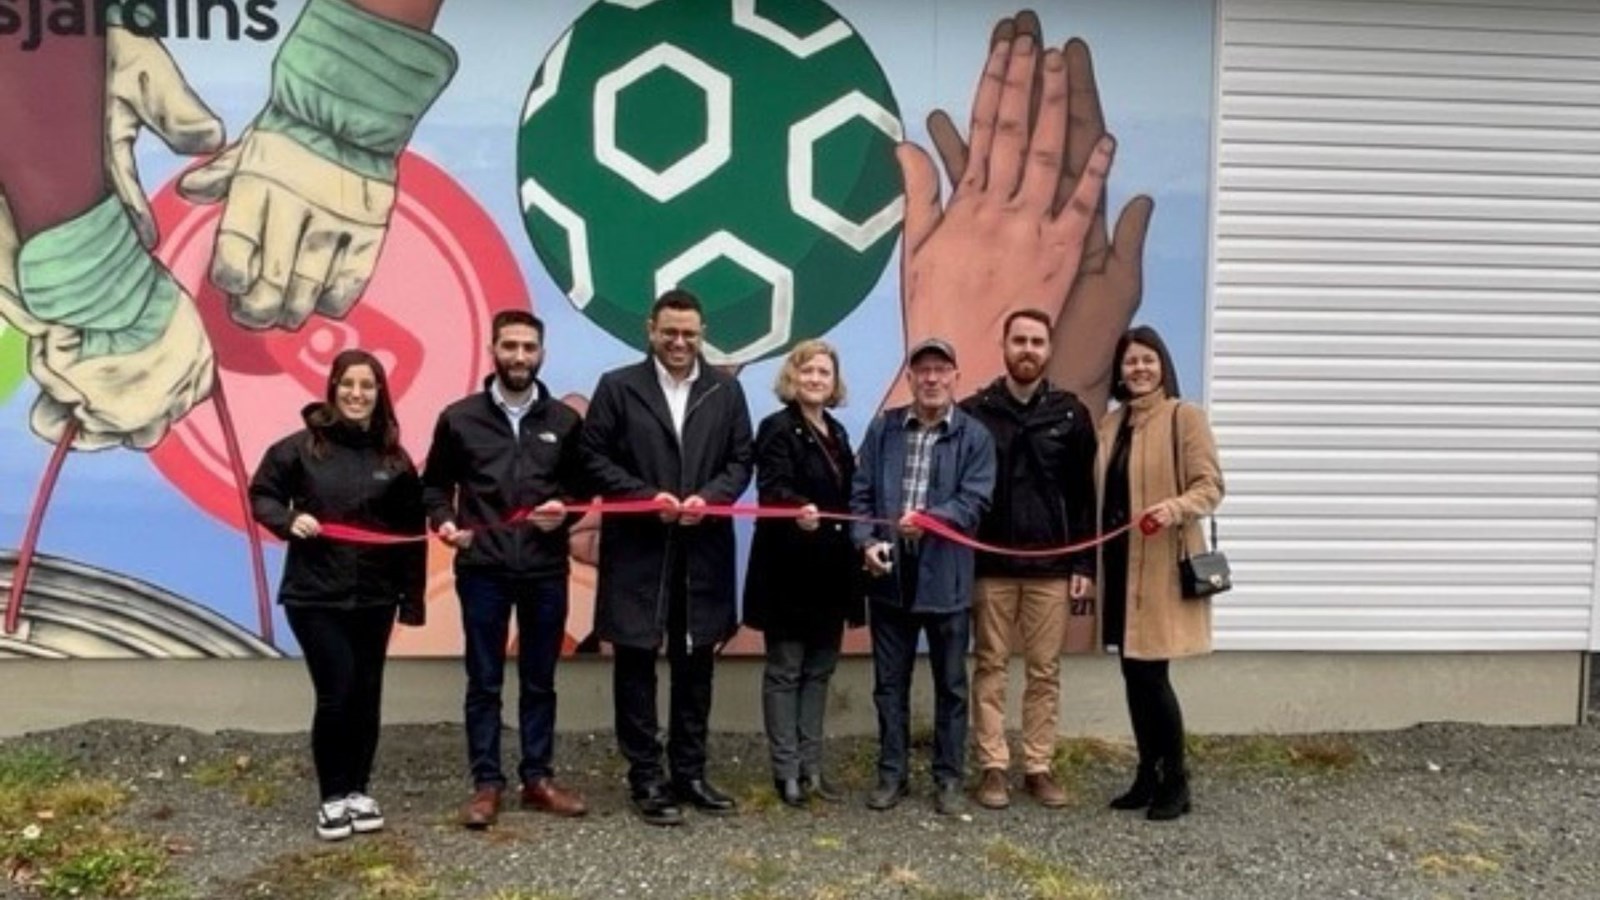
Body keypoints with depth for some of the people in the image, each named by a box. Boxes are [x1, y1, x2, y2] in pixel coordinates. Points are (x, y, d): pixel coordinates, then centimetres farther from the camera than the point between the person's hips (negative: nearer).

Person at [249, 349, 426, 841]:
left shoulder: (394, 458, 2)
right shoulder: (301, 446, -5)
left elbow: (411, 533, 5)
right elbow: (260, 495, 3)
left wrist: (413, 597, 4)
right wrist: (289, 520, -18)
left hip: (374, 597, 3)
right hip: (314, 595, -3)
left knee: (366, 694, 10)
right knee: (336, 692, -5)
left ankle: (359, 790, 26)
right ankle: (332, 796, 13)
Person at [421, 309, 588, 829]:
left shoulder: (565, 421, 5)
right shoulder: (459, 418, 2)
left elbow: (584, 485, 12)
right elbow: (435, 483, 10)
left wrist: (566, 509, -8)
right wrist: (444, 521, -8)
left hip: (546, 571, 1)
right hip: (482, 570, -1)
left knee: (539, 682, 11)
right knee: (484, 682, 6)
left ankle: (538, 779, 23)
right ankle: (487, 784, 17)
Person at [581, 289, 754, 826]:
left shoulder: (726, 390, 9)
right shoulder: (618, 387, 1)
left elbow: (741, 461, 8)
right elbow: (595, 459, -2)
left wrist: (710, 497, -11)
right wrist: (648, 496, -14)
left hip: (702, 549, 3)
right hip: (636, 549, -2)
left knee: (695, 665, 10)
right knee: (636, 663, 3)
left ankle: (690, 774, 23)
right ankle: (646, 779, 15)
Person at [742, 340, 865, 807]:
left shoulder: (837, 433, 15)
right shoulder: (778, 428, -8)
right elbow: (773, 488, -24)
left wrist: (854, 553, 12)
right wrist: (799, 509, -44)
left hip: (830, 570, 8)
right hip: (789, 569, -8)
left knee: (819, 670, 12)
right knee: (785, 671, 2)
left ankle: (811, 768, 21)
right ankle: (786, 772, 10)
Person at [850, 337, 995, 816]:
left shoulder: (974, 436, 0)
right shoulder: (882, 428, 7)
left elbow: (975, 499, -10)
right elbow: (861, 493, 5)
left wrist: (929, 519, -26)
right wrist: (866, 541, -11)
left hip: (946, 577, -2)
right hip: (890, 575, 2)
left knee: (951, 685, 9)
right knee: (889, 683, 11)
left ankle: (948, 778, 22)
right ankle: (892, 774, 24)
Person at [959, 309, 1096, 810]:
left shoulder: (1070, 414, 4)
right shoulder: (974, 412, 1)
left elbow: (1084, 496, 4)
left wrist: (1085, 565, -1)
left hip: (1051, 567, 1)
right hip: (989, 565, -1)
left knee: (1045, 671, 7)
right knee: (990, 667, 5)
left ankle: (1038, 768, 18)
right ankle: (993, 768, 14)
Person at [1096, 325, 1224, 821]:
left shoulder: (1185, 416, -5)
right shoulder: (1112, 422, 13)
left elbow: (1211, 485, -10)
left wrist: (1177, 506, -30)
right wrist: (1091, 563, 11)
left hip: (1162, 566, -6)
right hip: (1120, 561, 6)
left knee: (1151, 674, -5)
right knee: (1133, 674, 10)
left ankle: (1176, 782, 10)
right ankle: (1148, 776, 21)